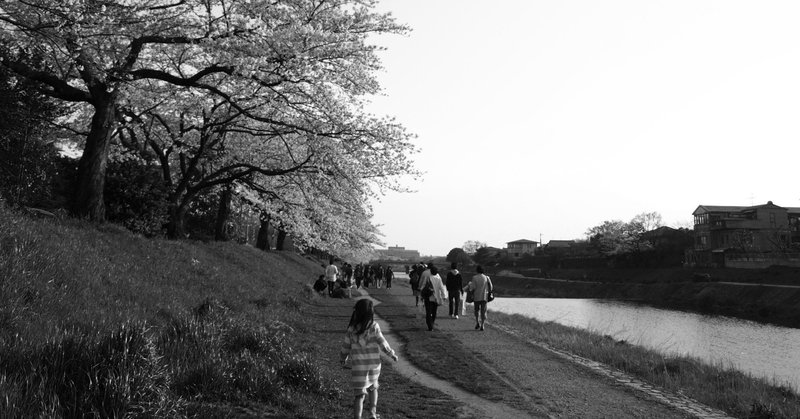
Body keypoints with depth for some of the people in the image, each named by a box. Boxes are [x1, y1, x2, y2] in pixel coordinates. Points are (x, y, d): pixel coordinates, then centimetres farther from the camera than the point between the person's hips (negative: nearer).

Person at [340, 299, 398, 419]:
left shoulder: (352, 329, -6)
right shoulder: (374, 326, -12)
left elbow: (346, 347, 3)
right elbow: (382, 343, -8)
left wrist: (343, 359, 22)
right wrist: (392, 354, 8)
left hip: (358, 366, 0)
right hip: (373, 365, 0)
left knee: (359, 395, 5)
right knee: (373, 388, 26)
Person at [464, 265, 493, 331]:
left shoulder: (474, 278, -7)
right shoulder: (486, 278, -2)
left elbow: (472, 287, -12)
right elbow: (489, 287, 1)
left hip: (477, 297, -1)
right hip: (484, 296, 1)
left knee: (476, 310, 17)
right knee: (483, 311, 4)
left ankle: (477, 322, 5)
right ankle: (482, 325, -2)